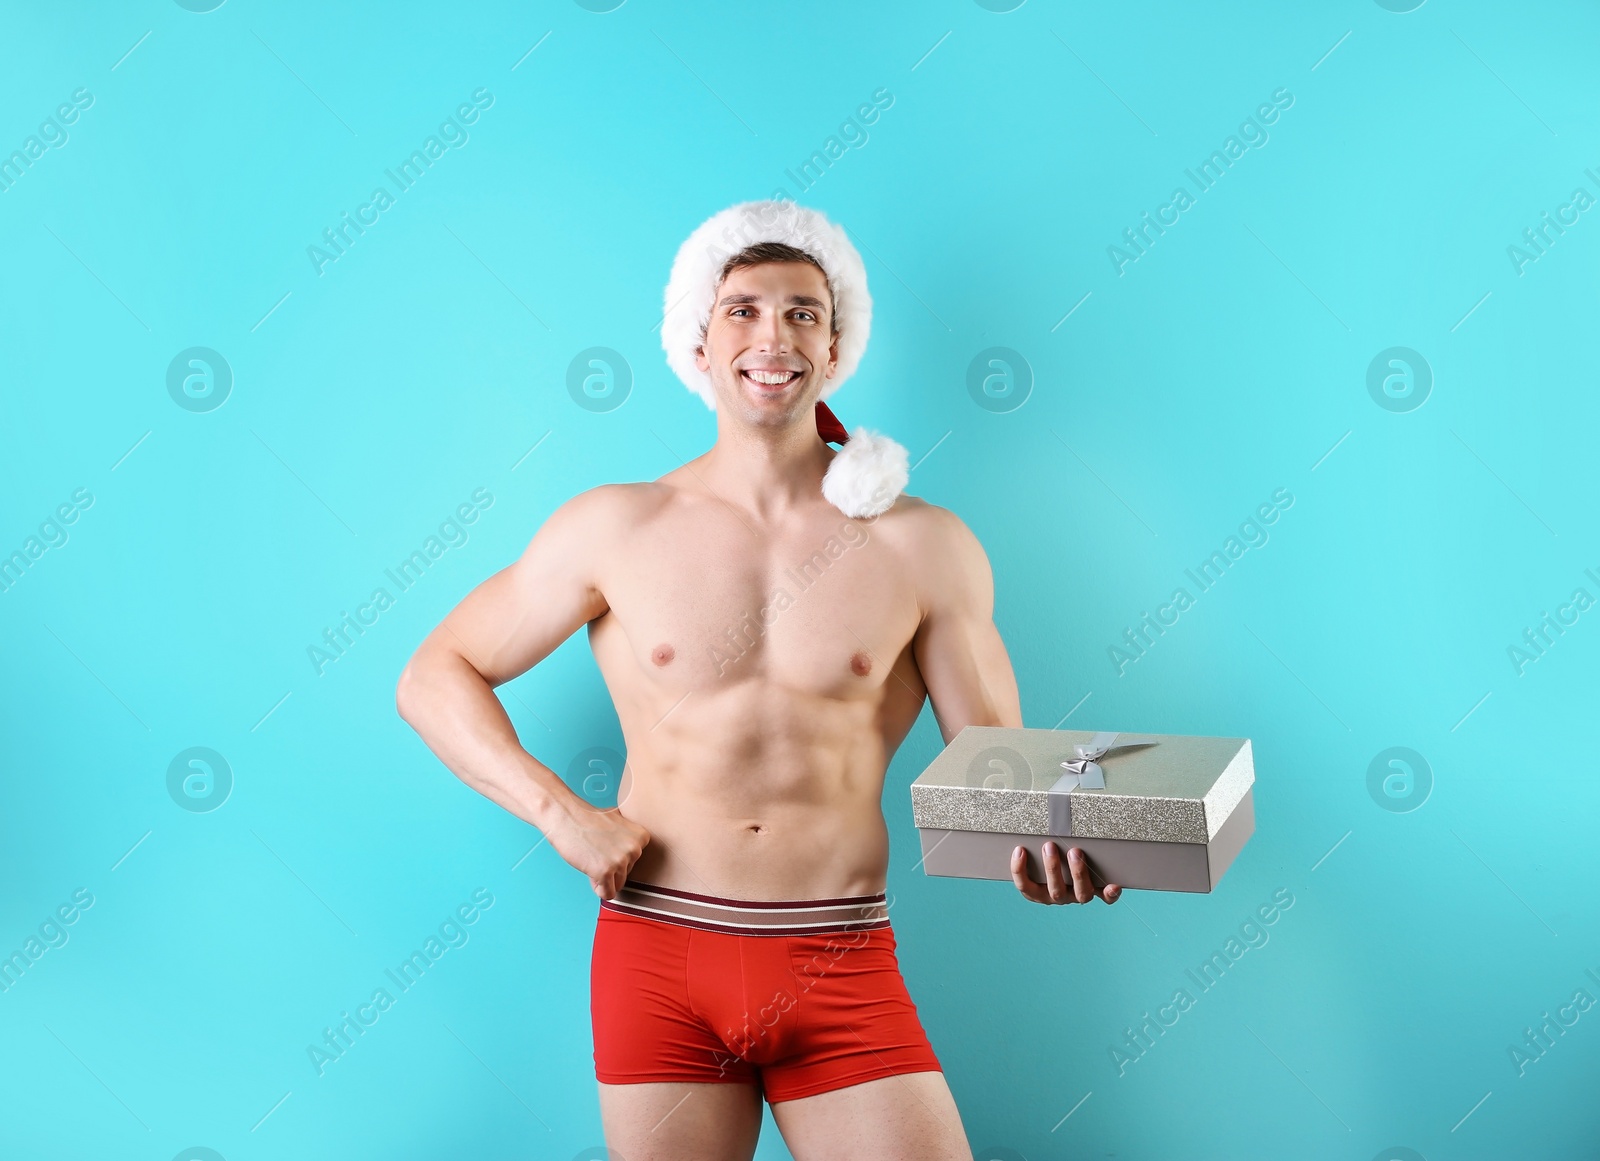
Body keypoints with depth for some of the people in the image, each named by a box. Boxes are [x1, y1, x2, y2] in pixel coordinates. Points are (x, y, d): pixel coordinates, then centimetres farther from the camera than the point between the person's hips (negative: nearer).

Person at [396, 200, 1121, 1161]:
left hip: (844, 974, 0)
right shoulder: (618, 528, 1)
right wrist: (555, 808, -6)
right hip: (659, 963, 0)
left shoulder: (924, 547, 1)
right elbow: (434, 678, 7)